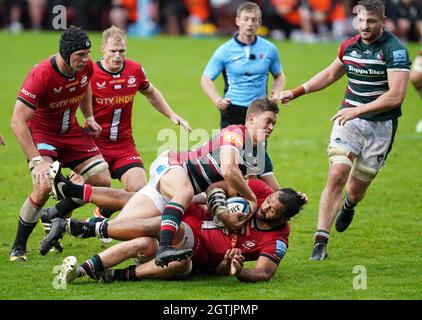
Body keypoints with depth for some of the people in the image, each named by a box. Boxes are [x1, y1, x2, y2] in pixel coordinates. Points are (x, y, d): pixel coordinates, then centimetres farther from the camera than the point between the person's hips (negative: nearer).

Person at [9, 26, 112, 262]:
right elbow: (17, 122, -31)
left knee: (103, 182, -3)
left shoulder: (86, 67, -12)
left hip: (71, 130, 6)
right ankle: (18, 248, -9)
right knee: (44, 186, -28)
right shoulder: (40, 76, -31)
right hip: (41, 132, -6)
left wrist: (89, 117, 8)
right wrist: (36, 160, -35)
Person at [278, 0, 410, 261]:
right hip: (348, 119, 3)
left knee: (356, 189, 6)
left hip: (380, 126, -3)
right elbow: (330, 74, 23)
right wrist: (297, 92, 18)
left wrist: (359, 110, -29)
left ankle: (348, 206, 46)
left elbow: (396, 95, -23)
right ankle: (321, 242, -13)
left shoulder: (395, 50, -15)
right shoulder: (349, 46, 3)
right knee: (336, 176, -14)